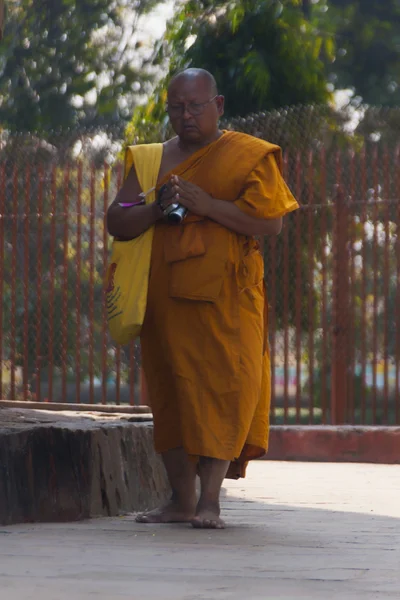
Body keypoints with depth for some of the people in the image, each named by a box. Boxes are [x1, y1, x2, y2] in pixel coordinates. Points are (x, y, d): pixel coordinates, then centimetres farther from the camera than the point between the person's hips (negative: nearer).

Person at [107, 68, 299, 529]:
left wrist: (206, 204, -16)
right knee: (170, 388, 3)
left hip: (223, 295, -4)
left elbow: (271, 223, -7)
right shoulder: (153, 160, 15)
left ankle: (210, 500, -15)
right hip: (165, 295, 4)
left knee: (222, 387, -13)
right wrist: (159, 208, -12)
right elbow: (117, 223, 7)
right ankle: (181, 500, 10)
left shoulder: (248, 156, 4)